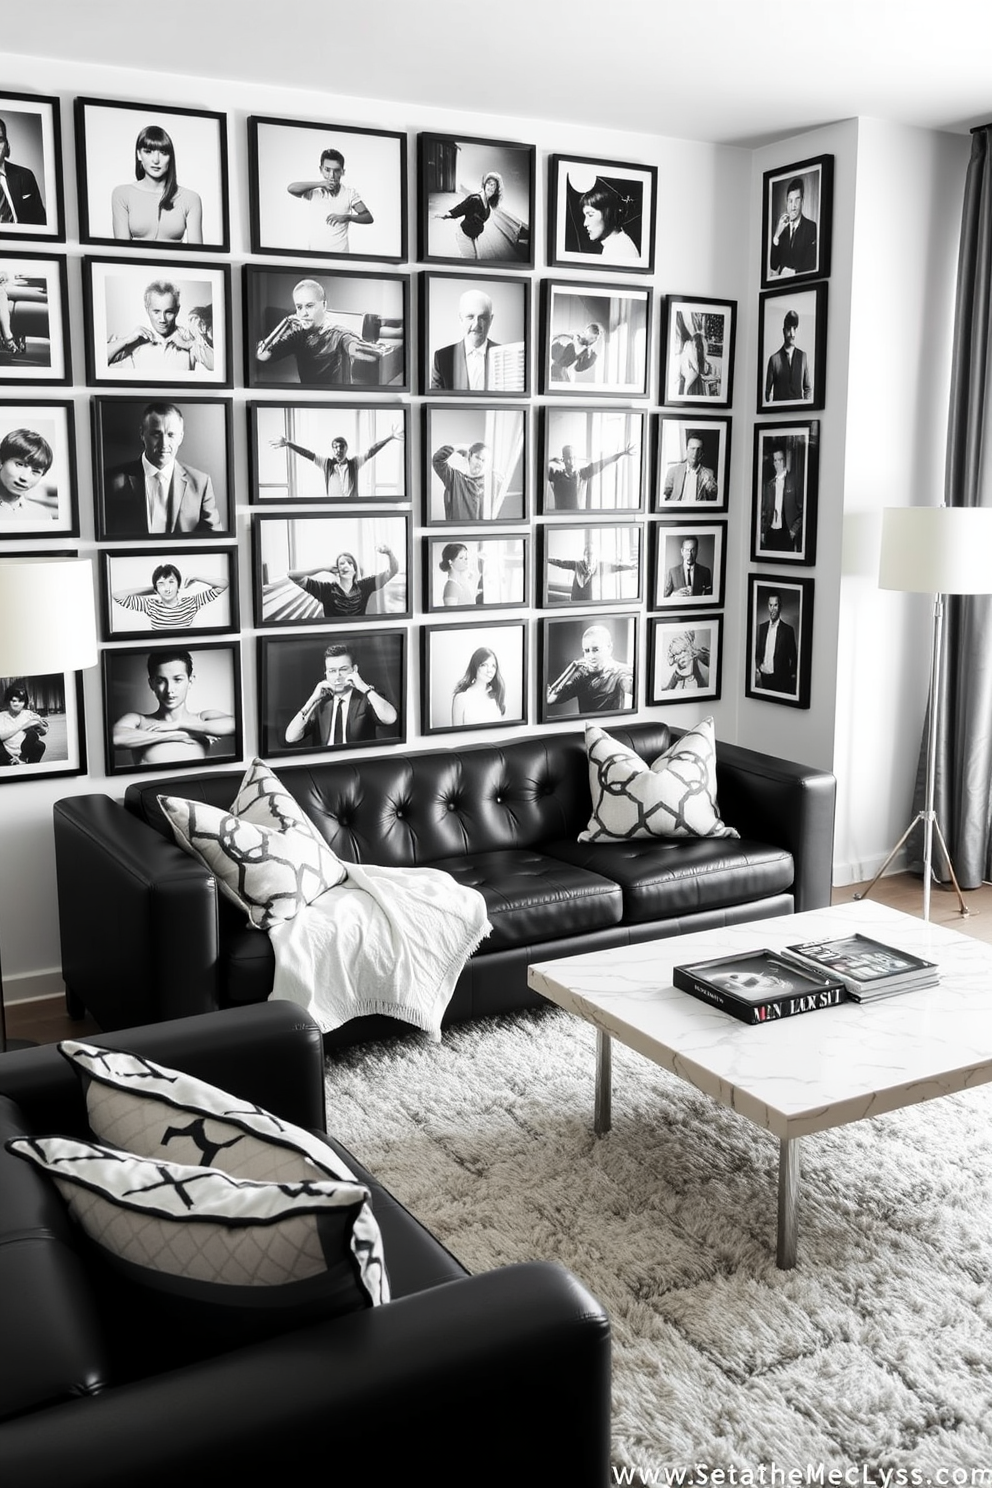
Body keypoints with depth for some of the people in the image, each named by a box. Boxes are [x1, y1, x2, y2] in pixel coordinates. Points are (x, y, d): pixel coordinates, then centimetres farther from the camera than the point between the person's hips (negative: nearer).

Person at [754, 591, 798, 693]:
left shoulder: (788, 630, -3)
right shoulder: (762, 627, 10)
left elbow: (793, 658, -1)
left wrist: (791, 676, -7)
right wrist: (757, 669, -1)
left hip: (780, 680, -4)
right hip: (763, 676, 4)